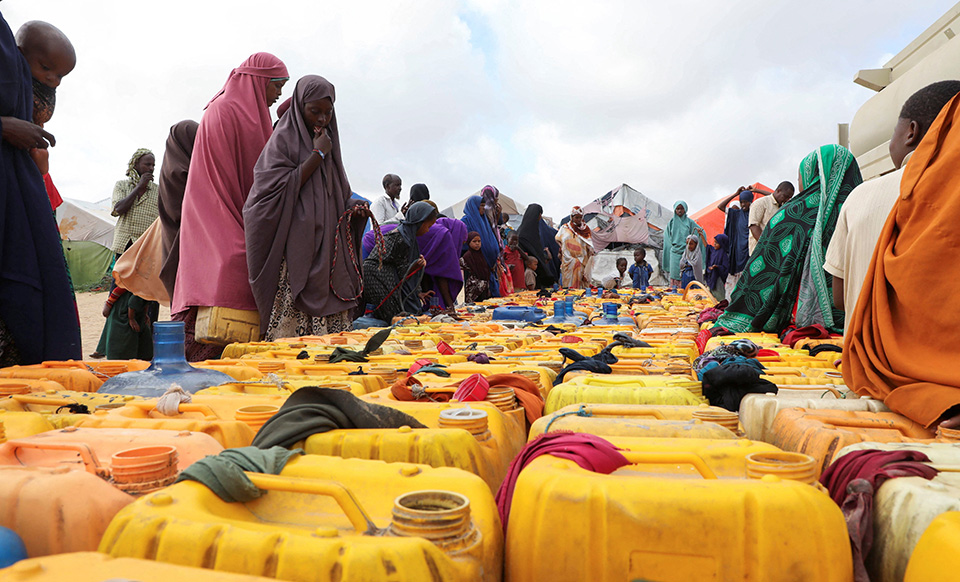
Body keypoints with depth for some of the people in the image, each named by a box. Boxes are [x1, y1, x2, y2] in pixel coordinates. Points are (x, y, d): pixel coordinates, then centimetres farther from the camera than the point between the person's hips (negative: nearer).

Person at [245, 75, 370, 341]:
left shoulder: (328, 142, 19)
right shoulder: (284, 138, 1)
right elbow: (279, 189, -12)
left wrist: (353, 208, 4)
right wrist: (317, 155, -9)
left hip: (329, 254, 6)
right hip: (296, 253, -6)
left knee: (334, 328, 1)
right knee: (293, 329, -11)